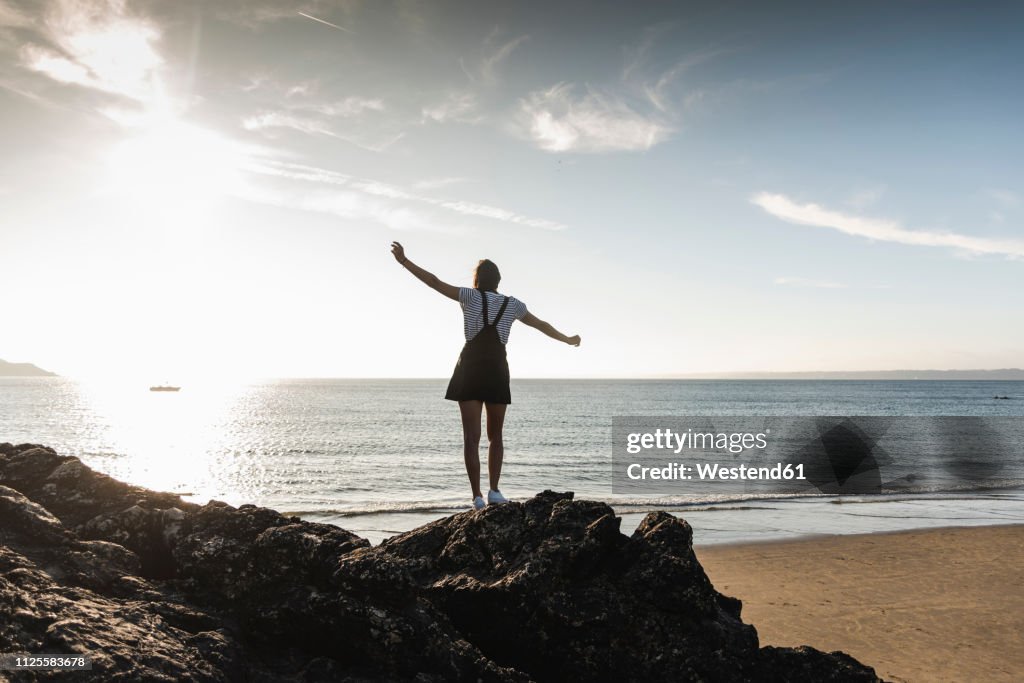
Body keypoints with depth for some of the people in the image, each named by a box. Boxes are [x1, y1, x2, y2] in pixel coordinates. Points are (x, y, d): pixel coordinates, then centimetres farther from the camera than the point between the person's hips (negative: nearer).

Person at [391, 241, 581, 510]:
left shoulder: (471, 296, 2)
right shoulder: (513, 304, 9)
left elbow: (434, 282, -4)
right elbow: (541, 325, 19)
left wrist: (404, 261, 0)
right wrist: (568, 339, 34)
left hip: (470, 369, -2)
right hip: (497, 371, 2)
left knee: (471, 436, -1)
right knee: (495, 436, 14)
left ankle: (477, 496, -7)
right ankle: (494, 490, 0)